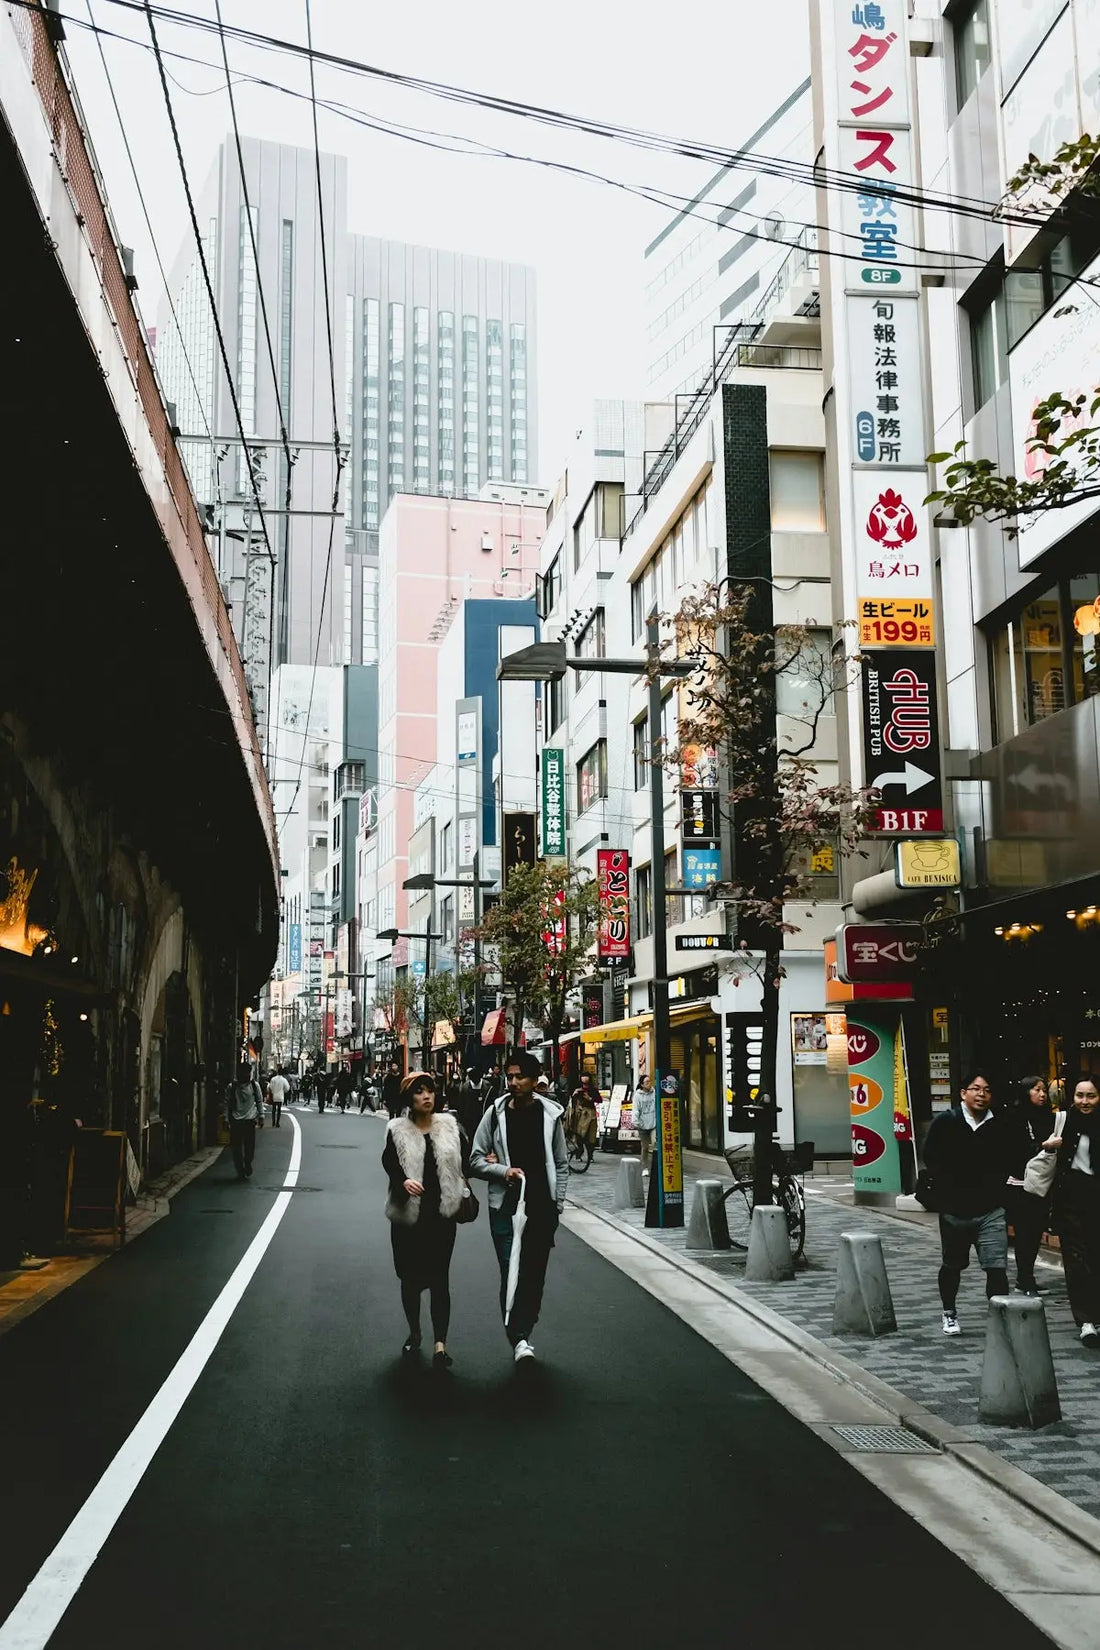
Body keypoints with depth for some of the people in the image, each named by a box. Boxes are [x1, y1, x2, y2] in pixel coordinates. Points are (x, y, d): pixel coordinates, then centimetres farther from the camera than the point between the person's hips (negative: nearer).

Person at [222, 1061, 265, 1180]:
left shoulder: (255, 1086, 3)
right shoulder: (232, 1087, -1)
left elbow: (260, 1102, 11)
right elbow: (225, 1103, 3)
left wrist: (261, 1117, 8)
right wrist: (226, 1119, -2)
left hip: (250, 1120, 0)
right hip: (236, 1121, 0)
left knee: (250, 1148, 0)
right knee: (237, 1149, 3)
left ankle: (247, 1171, 17)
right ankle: (240, 1172, 15)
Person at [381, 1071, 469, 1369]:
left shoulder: (450, 1126, 4)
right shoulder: (397, 1130, -2)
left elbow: (465, 1160, 14)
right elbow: (390, 1163, -16)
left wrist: (462, 1191, 4)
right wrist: (403, 1181, -34)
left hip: (442, 1214, 0)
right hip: (408, 1215, 0)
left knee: (439, 1279, -3)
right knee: (410, 1278, 12)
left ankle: (440, 1343, -3)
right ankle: (414, 1334, 31)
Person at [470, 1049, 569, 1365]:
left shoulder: (550, 1114, 2)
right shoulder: (495, 1113, -1)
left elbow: (561, 1165, 8)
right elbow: (476, 1160, 4)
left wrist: (557, 1204, 3)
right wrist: (503, 1171, -13)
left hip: (542, 1207, 2)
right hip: (505, 1205, -1)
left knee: (535, 1275, 8)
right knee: (511, 1274, -9)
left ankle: (523, 1333, 21)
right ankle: (518, 1339, -7)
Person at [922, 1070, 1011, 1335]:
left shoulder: (998, 1126, 1)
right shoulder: (945, 1122, -4)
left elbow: (1005, 1164, 11)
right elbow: (932, 1159, -4)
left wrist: (995, 1188, -2)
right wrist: (950, 1189, -10)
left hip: (991, 1211, 0)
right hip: (955, 1210, 0)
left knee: (997, 1267, -10)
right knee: (952, 1265, 16)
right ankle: (949, 1314, 35)